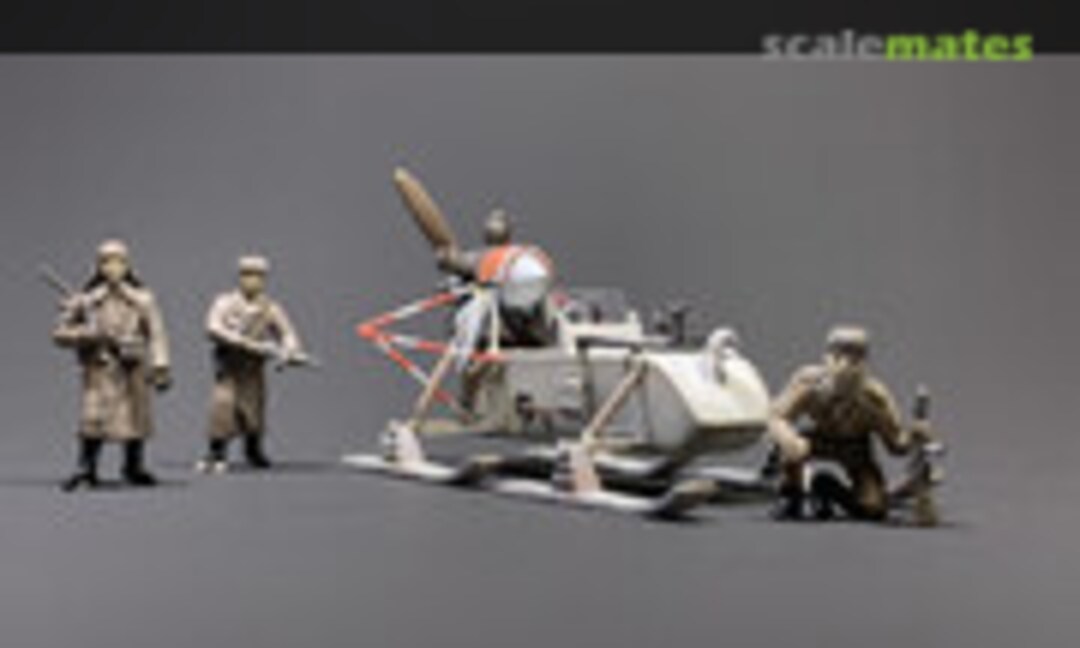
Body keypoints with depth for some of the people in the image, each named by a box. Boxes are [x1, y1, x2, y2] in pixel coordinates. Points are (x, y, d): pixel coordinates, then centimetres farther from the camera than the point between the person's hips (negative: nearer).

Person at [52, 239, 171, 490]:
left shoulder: (142, 298, 4)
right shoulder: (86, 300, 2)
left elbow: (156, 334, 1)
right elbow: (60, 334, 4)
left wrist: (160, 368, -9)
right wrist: (88, 334, -13)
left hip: (135, 367, 2)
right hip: (101, 369, -2)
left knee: (138, 418, 6)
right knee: (95, 419, -11)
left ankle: (134, 468, 21)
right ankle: (86, 470, -3)